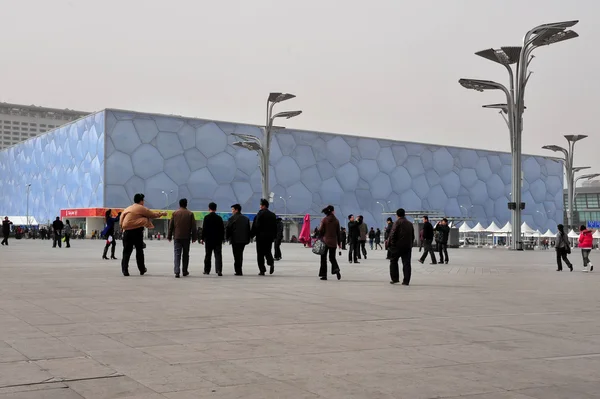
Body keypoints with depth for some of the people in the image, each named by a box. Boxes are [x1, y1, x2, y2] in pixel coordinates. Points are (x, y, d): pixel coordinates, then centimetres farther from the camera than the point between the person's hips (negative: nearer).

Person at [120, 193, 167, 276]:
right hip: (137, 231, -4)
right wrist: (161, 214, 19)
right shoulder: (141, 208, -1)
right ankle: (142, 270, 18)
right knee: (139, 250, 10)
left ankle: (125, 270, -4)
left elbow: (121, 221, 16)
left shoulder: (127, 209, 17)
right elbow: (152, 214, 6)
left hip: (127, 232, 4)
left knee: (127, 251, 4)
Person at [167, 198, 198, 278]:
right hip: (186, 237, 0)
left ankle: (177, 272, -14)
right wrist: (194, 237, 6)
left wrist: (169, 236, 10)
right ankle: (185, 271, 19)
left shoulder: (174, 213, 2)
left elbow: (170, 226, 4)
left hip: (177, 237, 0)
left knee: (177, 254, -2)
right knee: (185, 255, 12)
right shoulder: (190, 214, 0)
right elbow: (193, 227, 0)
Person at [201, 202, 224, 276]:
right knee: (218, 255, -1)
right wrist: (222, 238, 15)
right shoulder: (219, 218, 2)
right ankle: (219, 270, -11)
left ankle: (207, 270, 17)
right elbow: (222, 229, 6)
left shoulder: (207, 217, -7)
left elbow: (204, 229, -9)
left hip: (208, 239, -1)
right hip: (218, 239, 1)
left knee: (208, 255, 10)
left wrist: (202, 238, -3)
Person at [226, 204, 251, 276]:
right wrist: (248, 239, 17)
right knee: (240, 255, 15)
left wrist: (227, 237, 6)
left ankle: (238, 271, -7)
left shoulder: (232, 218, -7)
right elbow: (248, 230, 13)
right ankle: (239, 270, 18)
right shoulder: (246, 218, 12)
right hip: (244, 240, 6)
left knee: (237, 256, -3)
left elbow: (228, 229, -7)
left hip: (235, 240, -6)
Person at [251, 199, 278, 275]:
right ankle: (271, 262, -12)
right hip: (270, 237, 5)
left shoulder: (260, 214, -10)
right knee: (268, 251, 16)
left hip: (261, 236, -5)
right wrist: (274, 236, 16)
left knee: (260, 254, 2)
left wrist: (252, 235, -4)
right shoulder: (273, 215, 8)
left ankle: (262, 270, 1)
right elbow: (275, 227, 11)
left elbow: (256, 226, -12)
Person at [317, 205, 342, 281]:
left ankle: (324, 275, 5)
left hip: (325, 241, -2)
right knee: (332, 257, 15)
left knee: (323, 258, 6)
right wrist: (339, 242, 12)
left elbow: (321, 231, -7)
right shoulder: (336, 220, 1)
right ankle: (336, 269, -12)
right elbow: (338, 232, 4)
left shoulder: (324, 220, -6)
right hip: (333, 242, 2)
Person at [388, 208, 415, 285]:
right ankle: (406, 281, 0)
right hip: (408, 246, 5)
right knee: (406, 263, 3)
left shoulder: (397, 222, -7)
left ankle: (395, 279, 7)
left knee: (393, 262, 10)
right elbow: (413, 236, 17)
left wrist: (389, 243, -5)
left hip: (397, 246, -5)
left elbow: (392, 234, -13)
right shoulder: (410, 224, 13)